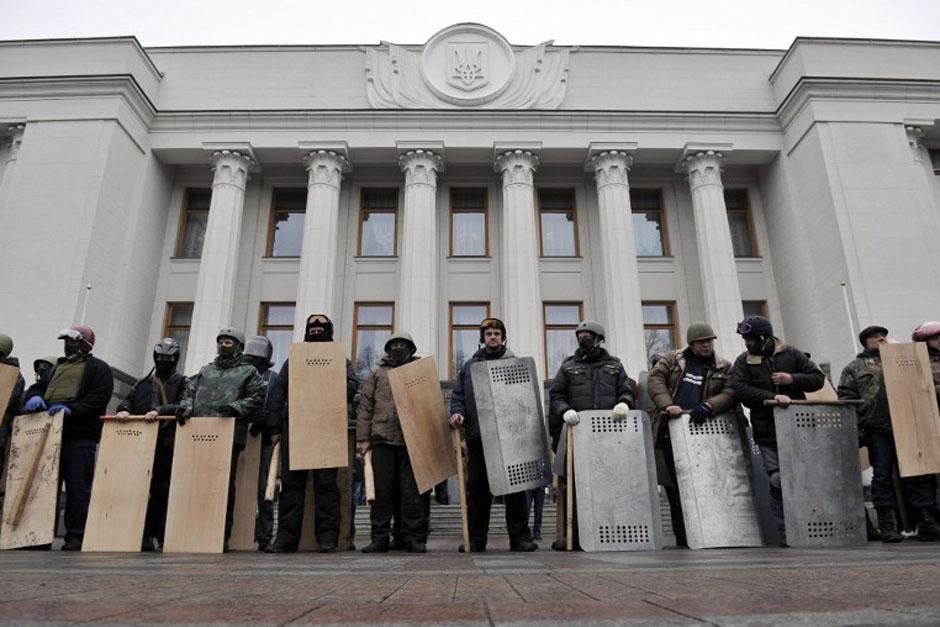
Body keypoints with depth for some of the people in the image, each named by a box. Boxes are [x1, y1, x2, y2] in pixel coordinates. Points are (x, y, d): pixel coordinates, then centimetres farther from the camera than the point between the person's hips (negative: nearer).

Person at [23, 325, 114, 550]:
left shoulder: (98, 368, 6)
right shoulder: (56, 367, 28)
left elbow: (99, 397, -7)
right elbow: (36, 387, 26)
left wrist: (71, 409, -20)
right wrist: (34, 397, 1)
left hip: (80, 436, -6)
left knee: (78, 487, -6)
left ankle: (76, 536, -2)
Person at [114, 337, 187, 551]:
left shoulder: (181, 383, 10)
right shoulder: (143, 384, 23)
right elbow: (128, 400, 15)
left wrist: (160, 411, -20)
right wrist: (124, 409, -8)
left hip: (167, 445, -3)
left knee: (162, 489, -5)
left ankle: (162, 535, 0)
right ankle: (144, 535, 4)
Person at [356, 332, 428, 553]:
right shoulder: (378, 373, 16)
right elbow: (365, 405, 10)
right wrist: (363, 438, 1)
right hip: (383, 439, 1)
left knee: (412, 491, -1)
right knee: (382, 490, 2)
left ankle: (414, 538, 6)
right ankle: (380, 538, 10)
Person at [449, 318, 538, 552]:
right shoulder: (470, 366, 16)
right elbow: (458, 395, 13)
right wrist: (457, 413, -7)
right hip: (477, 436, 2)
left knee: (514, 486, 1)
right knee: (477, 489, 5)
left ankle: (519, 537, 9)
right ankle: (475, 539, 12)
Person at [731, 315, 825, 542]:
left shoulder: (792, 355, 5)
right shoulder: (743, 361, 3)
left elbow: (818, 378, 6)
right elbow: (740, 389, -11)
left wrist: (793, 379, -11)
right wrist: (773, 397, -21)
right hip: (767, 432, -1)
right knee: (778, 480, -4)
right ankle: (785, 531, 7)